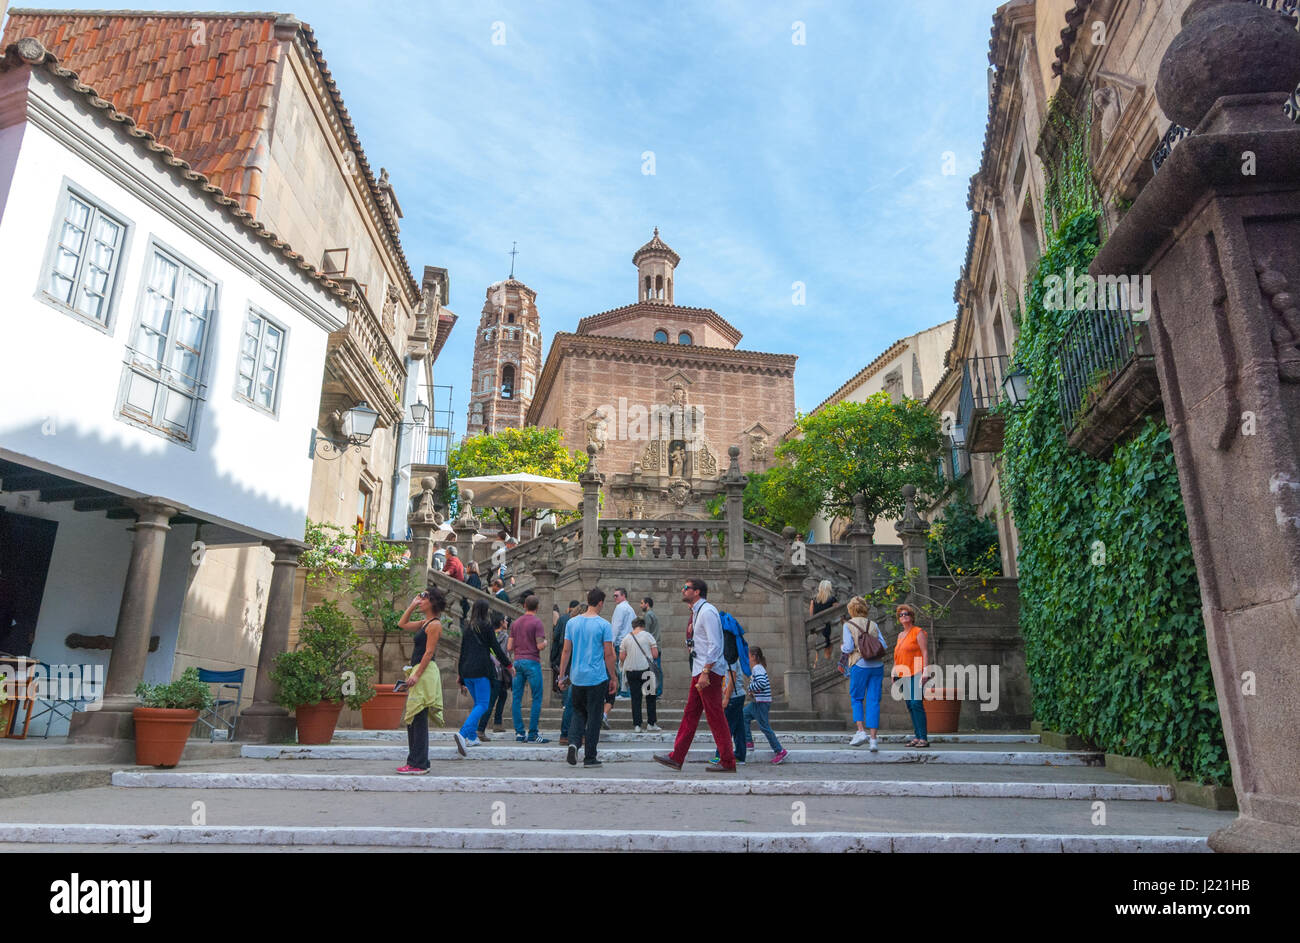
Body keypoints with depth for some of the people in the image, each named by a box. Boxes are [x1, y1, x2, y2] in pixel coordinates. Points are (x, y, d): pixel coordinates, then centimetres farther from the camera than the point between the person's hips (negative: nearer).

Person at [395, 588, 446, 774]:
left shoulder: (434, 624, -11)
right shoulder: (424, 623, 16)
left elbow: (429, 652, -16)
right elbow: (402, 624, 28)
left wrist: (416, 675, -19)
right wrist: (412, 606, 19)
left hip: (425, 672, -10)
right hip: (419, 672, 10)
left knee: (418, 719, -7)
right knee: (411, 719, 13)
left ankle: (419, 765, -3)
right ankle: (416, 761, 20)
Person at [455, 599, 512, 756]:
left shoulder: (468, 629, 15)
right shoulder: (486, 626, -1)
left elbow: (462, 653, 17)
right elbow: (496, 648, -2)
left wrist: (461, 679, 22)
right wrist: (508, 665, 12)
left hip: (466, 672, 7)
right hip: (480, 671, -7)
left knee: (478, 704, 20)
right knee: (482, 705, -8)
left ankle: (471, 737, 14)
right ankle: (462, 733, -27)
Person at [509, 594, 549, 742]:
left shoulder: (515, 623, 11)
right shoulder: (537, 622, -7)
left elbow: (509, 647, 10)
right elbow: (540, 645, -14)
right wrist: (545, 642, 7)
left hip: (517, 662, 6)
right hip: (532, 662, -6)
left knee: (516, 698, 7)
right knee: (536, 698, 0)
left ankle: (519, 733, 7)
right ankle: (532, 734, -2)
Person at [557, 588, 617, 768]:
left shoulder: (572, 622, 3)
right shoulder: (604, 625, -8)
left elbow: (566, 651, 5)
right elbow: (609, 655, -7)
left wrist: (562, 675, 12)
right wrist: (613, 679, 2)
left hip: (577, 677, 4)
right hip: (597, 678, -3)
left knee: (579, 713, 18)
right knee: (594, 717, 5)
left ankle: (574, 743, -4)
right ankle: (589, 758, 9)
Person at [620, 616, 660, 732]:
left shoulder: (626, 638, 5)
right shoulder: (647, 635, -3)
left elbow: (621, 657, 3)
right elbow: (655, 654, -6)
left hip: (631, 670, 2)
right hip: (646, 669, -2)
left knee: (635, 698, 7)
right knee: (650, 697, 10)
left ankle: (637, 725, 4)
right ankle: (651, 723, 12)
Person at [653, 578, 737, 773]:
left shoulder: (707, 611, -14)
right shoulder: (697, 612, 17)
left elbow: (714, 645, -21)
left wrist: (705, 673, -24)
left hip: (709, 671, -10)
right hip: (699, 671, 10)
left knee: (715, 717, -4)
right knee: (690, 713, 11)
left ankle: (727, 762, 4)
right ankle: (676, 758, 16)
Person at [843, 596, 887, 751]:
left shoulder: (848, 625, 0)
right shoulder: (873, 625, 11)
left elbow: (849, 647, -9)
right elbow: (883, 646, 5)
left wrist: (842, 647, 12)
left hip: (860, 665, -3)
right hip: (877, 665, 3)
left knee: (856, 698, 13)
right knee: (874, 702, 4)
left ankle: (861, 731, 0)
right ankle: (873, 739, 1)